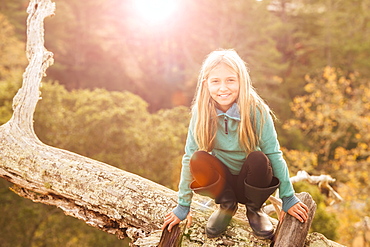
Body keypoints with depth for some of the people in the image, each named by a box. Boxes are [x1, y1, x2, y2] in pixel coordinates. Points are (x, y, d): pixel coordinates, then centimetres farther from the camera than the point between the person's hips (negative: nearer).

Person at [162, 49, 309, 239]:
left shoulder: (256, 111, -20)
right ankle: (227, 205, -1)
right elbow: (188, 158, -12)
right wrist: (183, 206, -10)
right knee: (198, 160, -29)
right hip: (223, 180, 1)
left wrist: (288, 198, -12)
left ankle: (254, 209, -2)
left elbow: (274, 155, -15)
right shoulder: (201, 113, -15)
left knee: (258, 159, -32)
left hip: (251, 181, -1)